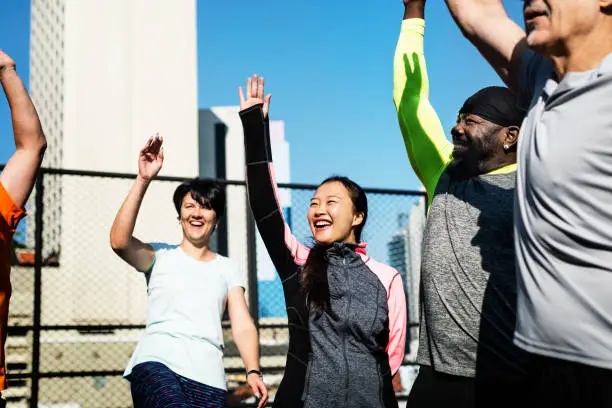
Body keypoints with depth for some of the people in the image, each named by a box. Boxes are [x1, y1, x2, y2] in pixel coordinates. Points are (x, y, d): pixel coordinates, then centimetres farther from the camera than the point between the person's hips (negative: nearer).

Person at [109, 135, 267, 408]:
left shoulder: (227, 268, 20)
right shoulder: (160, 256, 15)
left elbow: (243, 326, 10)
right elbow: (119, 241, -6)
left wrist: (253, 372, -8)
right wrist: (143, 181, -9)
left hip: (208, 376, 3)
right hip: (157, 362, -3)